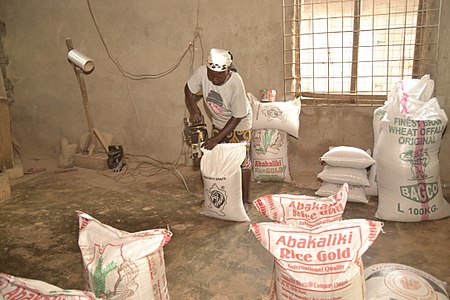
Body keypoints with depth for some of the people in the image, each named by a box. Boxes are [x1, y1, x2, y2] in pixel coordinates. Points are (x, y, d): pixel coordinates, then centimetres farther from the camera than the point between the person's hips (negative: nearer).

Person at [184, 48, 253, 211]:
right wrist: (193, 109, -21)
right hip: (218, 123, 5)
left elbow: (237, 117, -27)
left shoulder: (236, 83, -35)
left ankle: (245, 200, 17)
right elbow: (189, 89, -4)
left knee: (242, 161, 1)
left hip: (239, 124, -4)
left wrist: (217, 138, -27)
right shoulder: (202, 72, -24)